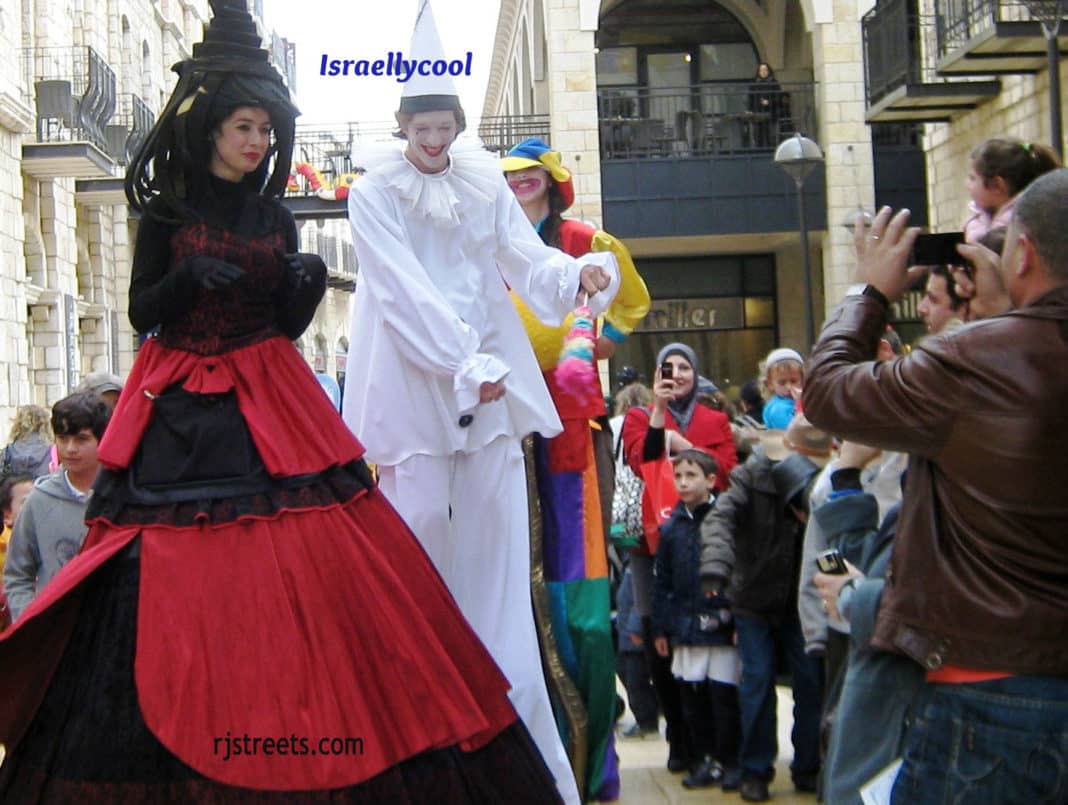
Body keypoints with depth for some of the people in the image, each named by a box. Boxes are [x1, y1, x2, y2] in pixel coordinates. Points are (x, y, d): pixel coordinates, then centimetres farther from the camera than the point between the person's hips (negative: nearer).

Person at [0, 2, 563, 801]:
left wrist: (308, 284, -9)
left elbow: (288, 325, 11)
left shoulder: (275, 219, 12)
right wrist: (189, 277, -16)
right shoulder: (167, 212, 5)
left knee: (310, 565, -8)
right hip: (181, 412, -2)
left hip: (271, 406, 2)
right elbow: (141, 311, 1)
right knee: (176, 582, -6)